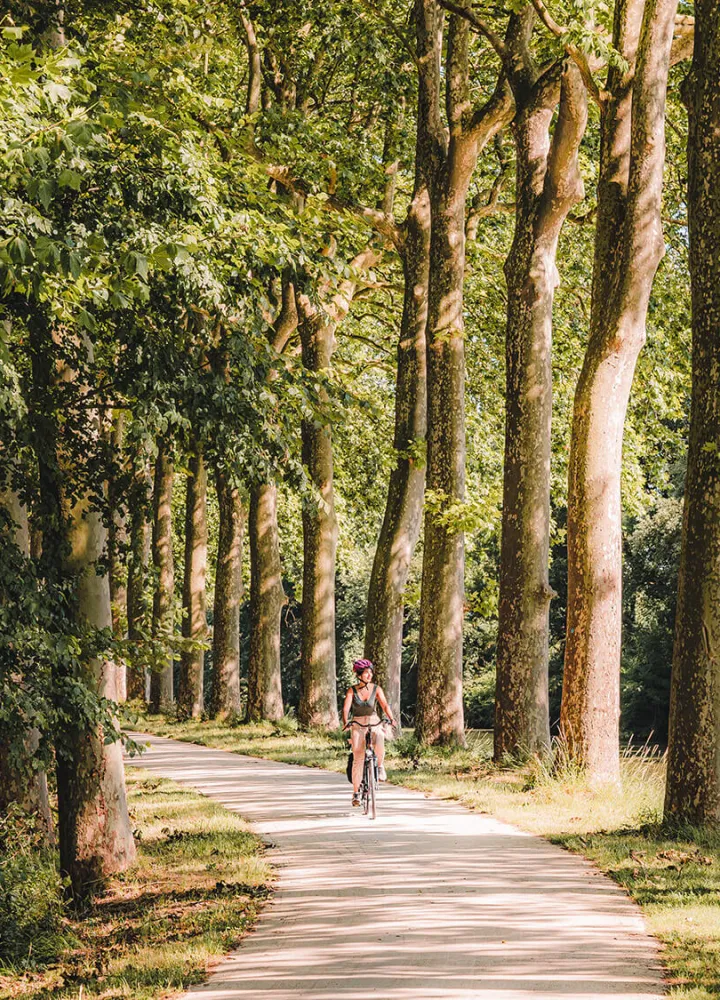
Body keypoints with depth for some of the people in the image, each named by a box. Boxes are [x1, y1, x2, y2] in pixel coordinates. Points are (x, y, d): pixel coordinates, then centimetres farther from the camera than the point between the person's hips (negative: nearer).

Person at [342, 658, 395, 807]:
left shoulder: (376, 689, -2)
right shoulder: (352, 690, -4)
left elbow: (385, 705, -12)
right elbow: (346, 708, -14)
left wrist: (390, 718, -30)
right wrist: (345, 722, -33)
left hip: (374, 723, 0)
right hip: (357, 724, 0)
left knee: (379, 745, -33)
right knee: (358, 758, -12)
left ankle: (380, 765, 0)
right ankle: (356, 792, -2)